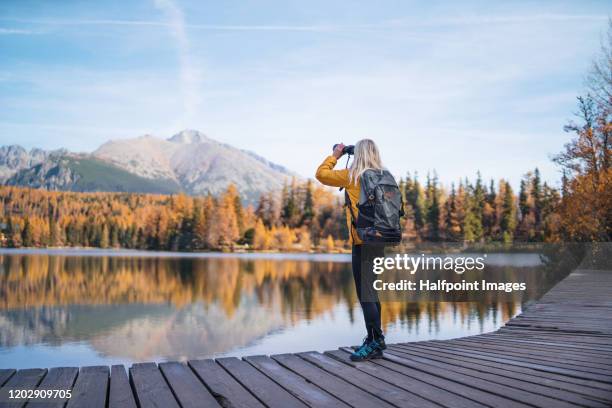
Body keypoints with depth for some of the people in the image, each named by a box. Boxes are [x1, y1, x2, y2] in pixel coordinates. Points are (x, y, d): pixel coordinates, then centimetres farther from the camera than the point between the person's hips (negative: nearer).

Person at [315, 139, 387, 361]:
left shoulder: (352, 176, -6)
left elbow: (321, 174, 1)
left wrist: (335, 155, 15)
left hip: (363, 240, -7)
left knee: (365, 294, -6)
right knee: (370, 291, 15)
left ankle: (375, 343, -6)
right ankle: (375, 341, 22)